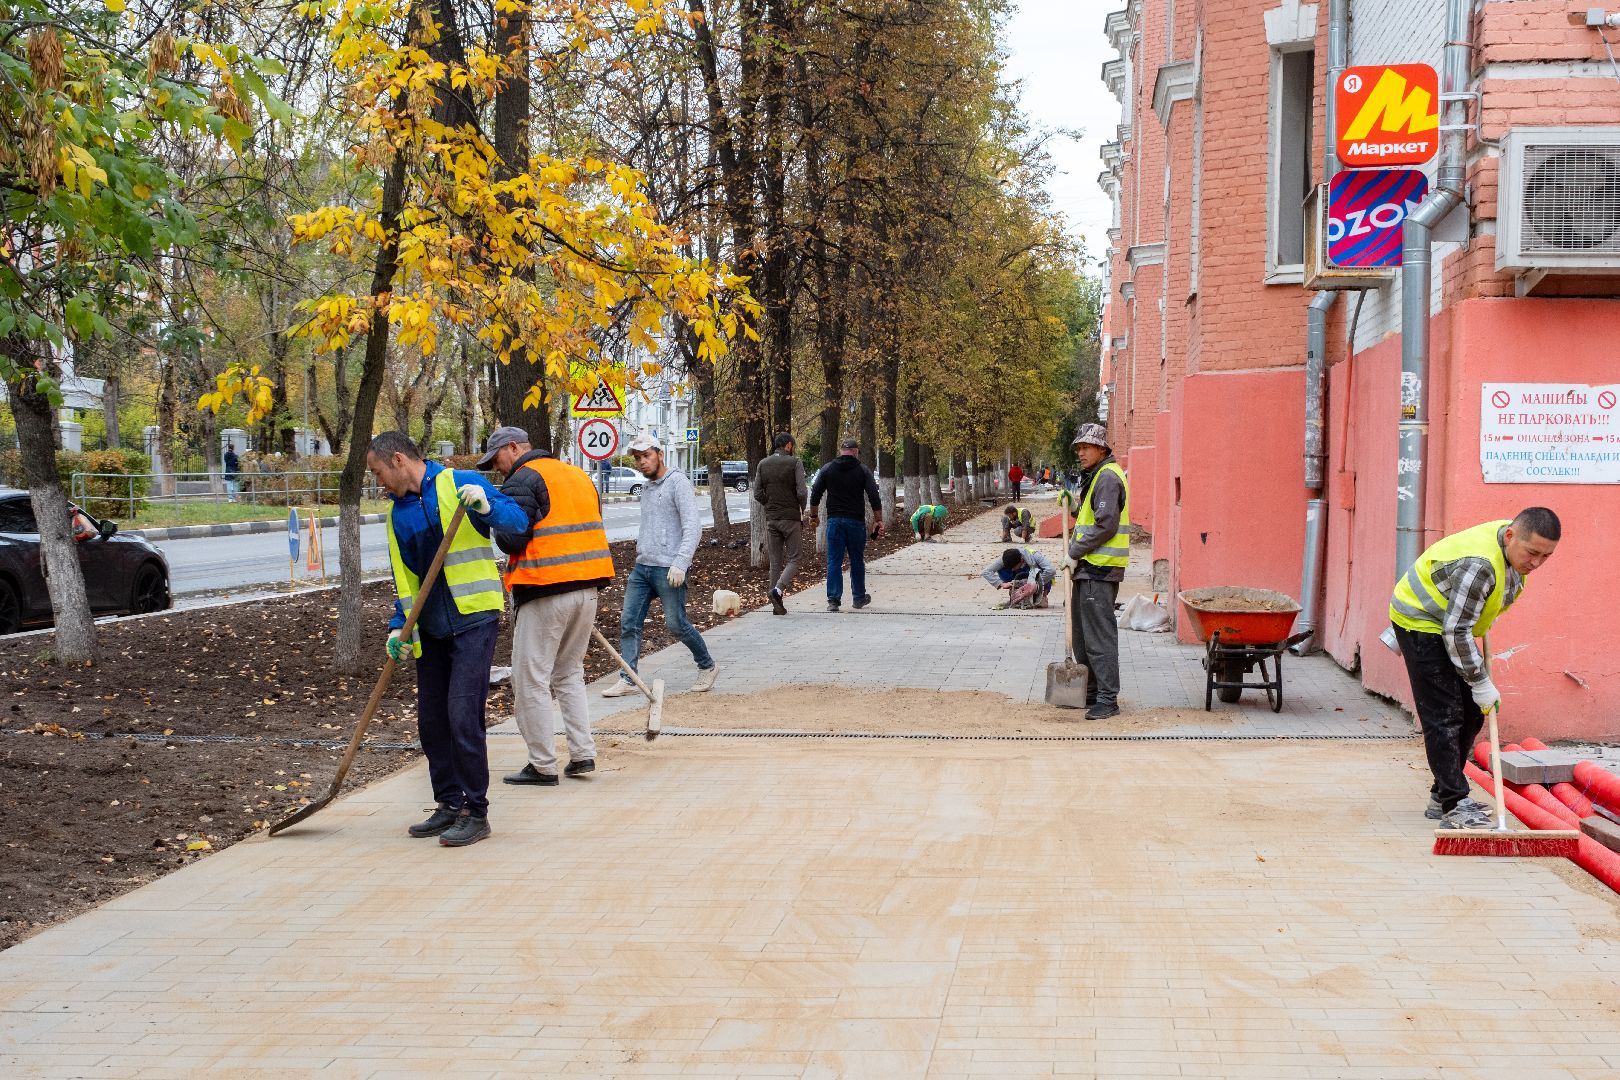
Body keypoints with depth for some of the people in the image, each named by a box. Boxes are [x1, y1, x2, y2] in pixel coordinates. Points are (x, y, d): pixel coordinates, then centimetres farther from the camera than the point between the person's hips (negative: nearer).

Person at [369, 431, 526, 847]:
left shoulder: (462, 484, -4)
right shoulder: (397, 512, 14)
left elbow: (518, 521, -8)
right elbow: (404, 579, 18)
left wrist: (487, 507, -28)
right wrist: (399, 626, 6)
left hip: (473, 618, -7)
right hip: (430, 627, 7)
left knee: (462, 713, -12)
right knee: (431, 719, 9)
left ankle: (475, 812, -3)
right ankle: (449, 805, 22)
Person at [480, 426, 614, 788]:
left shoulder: (523, 479, -9)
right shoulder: (579, 475, 17)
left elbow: (512, 539, -17)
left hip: (545, 594, -8)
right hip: (588, 588, 8)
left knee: (532, 679, 1)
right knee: (569, 673, 19)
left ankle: (543, 766, 3)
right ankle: (583, 754, 14)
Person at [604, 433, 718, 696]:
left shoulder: (677, 482, -9)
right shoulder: (646, 489, 18)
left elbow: (693, 526, -17)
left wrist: (680, 563, -24)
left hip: (668, 569, -8)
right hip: (641, 567, 8)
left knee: (677, 624, -2)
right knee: (628, 622, 0)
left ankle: (708, 667, 18)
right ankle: (628, 680, 4)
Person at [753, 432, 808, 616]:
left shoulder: (763, 464, 6)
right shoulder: (795, 462, -7)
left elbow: (757, 494, 2)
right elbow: (801, 492, -14)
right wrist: (802, 510, 3)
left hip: (771, 518, 4)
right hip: (791, 517, -4)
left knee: (775, 561, 9)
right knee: (793, 558, 3)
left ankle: (777, 604, 7)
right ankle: (778, 588, -21)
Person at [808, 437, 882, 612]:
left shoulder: (827, 469, 3)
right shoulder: (862, 470, -1)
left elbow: (815, 494, 4)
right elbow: (874, 497, -6)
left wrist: (813, 516, 14)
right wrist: (879, 520, -1)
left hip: (834, 520, 1)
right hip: (856, 521, -1)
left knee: (834, 561, 2)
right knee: (857, 561, 12)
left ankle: (833, 599, -4)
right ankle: (859, 598, 21)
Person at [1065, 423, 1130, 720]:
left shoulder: (1107, 477, -15)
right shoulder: (1095, 476, 19)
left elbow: (1106, 525, -21)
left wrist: (1074, 550, -14)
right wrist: (1075, 504, 12)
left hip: (1100, 567, -11)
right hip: (1090, 566, 11)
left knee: (1099, 634, -9)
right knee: (1082, 632, 17)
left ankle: (1108, 699, -7)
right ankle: (1090, 692, 26)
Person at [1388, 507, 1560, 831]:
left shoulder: (1515, 547, -6)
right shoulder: (1479, 564, -34)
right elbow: (1456, 630, -30)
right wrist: (1480, 683, -23)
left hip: (1452, 624, 10)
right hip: (1421, 622, -10)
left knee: (1471, 714, 9)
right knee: (1444, 716, -14)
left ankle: (1441, 797, 17)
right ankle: (1453, 806, -12)